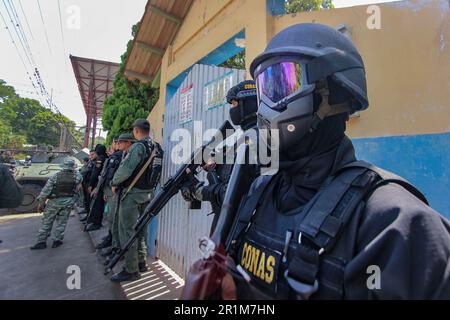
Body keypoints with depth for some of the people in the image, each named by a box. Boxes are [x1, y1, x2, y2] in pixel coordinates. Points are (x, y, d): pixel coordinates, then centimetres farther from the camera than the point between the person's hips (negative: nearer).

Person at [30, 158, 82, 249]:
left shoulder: (55, 176, -9)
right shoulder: (76, 176, -8)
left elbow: (46, 191, -6)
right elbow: (80, 179, 18)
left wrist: (41, 203, 4)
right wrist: (74, 170, 23)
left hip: (54, 202, 0)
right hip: (68, 202, 0)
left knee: (47, 221, 12)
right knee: (61, 222, 11)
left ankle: (41, 242, 18)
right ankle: (57, 240, 14)